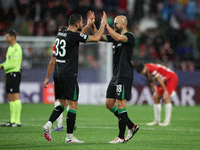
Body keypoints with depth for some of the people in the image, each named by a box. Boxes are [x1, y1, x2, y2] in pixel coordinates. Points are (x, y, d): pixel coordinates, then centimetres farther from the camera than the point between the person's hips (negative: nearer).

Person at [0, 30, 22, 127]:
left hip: (14, 73, -10)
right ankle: (12, 121, 11)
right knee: (10, 98, 9)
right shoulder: (10, 48, 19)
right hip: (9, 75, 10)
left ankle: (18, 121, -13)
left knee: (15, 97, -11)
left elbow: (14, 64, -18)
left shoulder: (16, 48, -12)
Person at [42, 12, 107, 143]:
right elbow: (96, 38, -8)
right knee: (73, 105, 0)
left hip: (57, 75, 8)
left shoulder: (61, 33, 11)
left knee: (62, 103, 17)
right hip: (69, 76, -8)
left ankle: (48, 124, -2)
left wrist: (88, 26, 37)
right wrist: (103, 24, 5)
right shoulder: (73, 36, -13)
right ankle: (69, 136, 1)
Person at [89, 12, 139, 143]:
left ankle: (121, 137, -4)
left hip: (125, 76, -9)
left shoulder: (129, 36, -9)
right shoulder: (115, 36, 15)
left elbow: (118, 38, -30)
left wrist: (106, 24, -24)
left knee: (120, 104, -9)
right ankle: (132, 126, 18)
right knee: (109, 104, 9)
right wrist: (93, 24, -2)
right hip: (116, 75, 9)